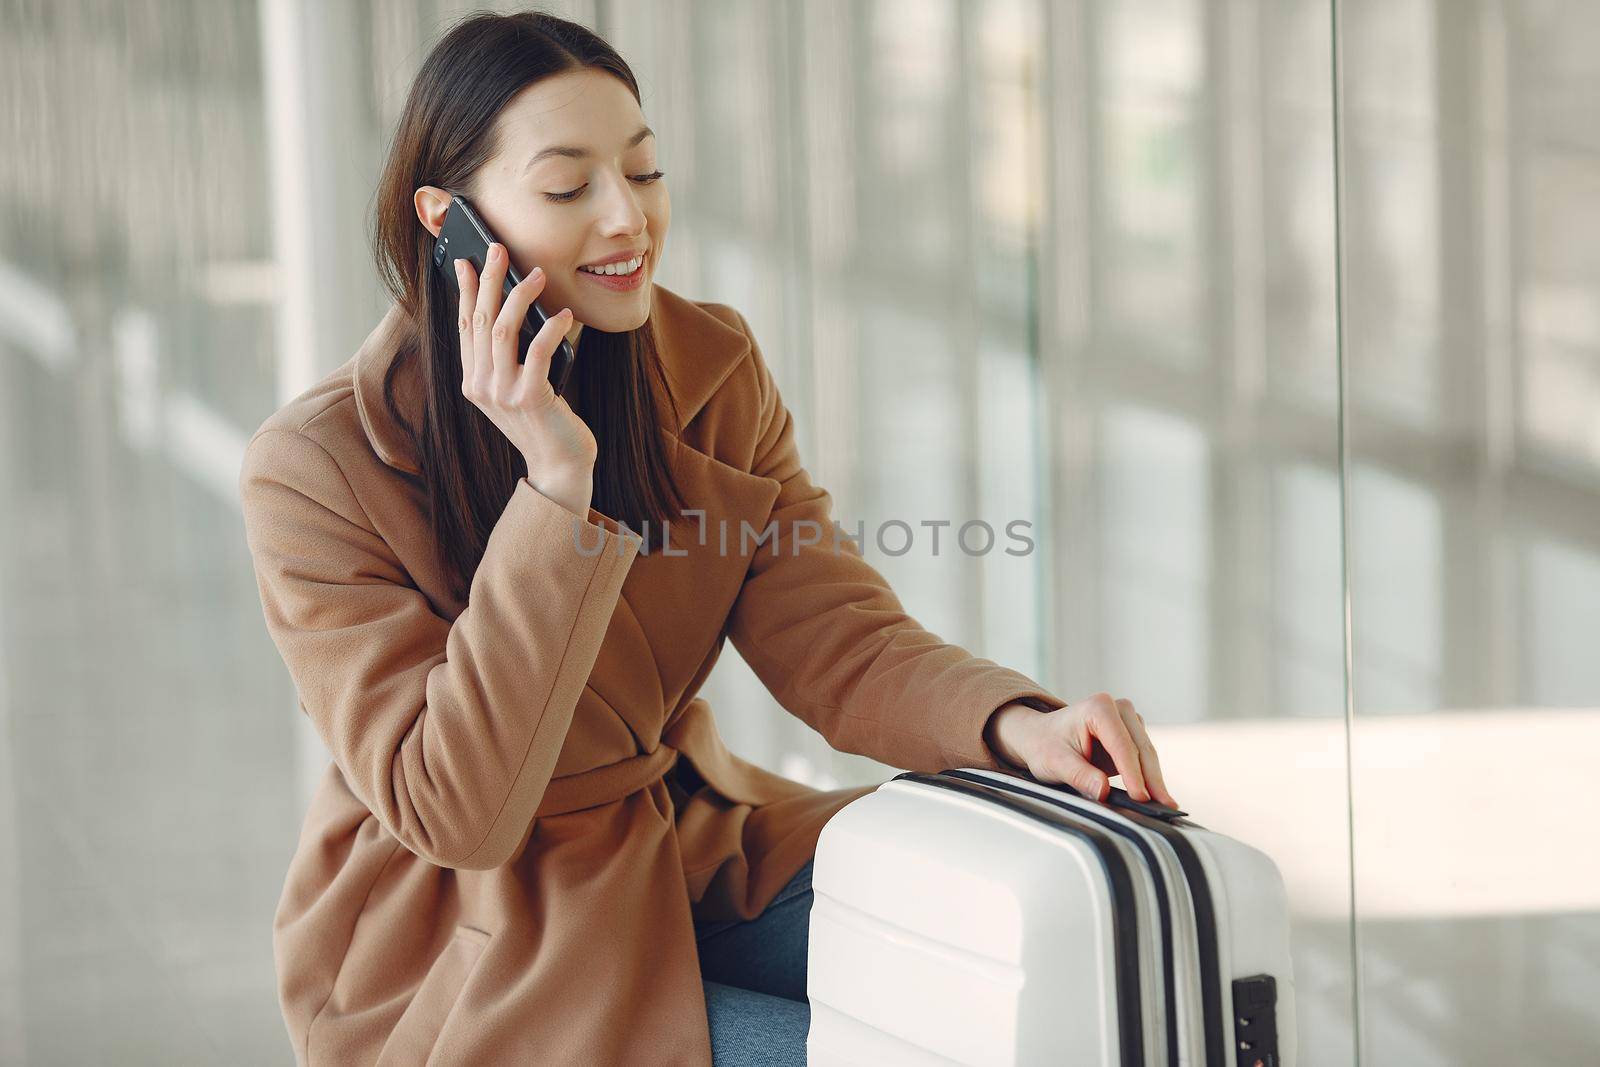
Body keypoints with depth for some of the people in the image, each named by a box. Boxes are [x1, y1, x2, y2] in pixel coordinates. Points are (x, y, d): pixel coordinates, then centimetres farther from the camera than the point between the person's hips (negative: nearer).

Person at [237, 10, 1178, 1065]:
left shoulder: (712, 368, -3)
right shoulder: (317, 467, -19)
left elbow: (836, 639, -8)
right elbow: (456, 812, -23)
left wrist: (1018, 721, -31)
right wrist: (556, 484, -30)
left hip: (694, 849, 6)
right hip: (470, 954, -5)